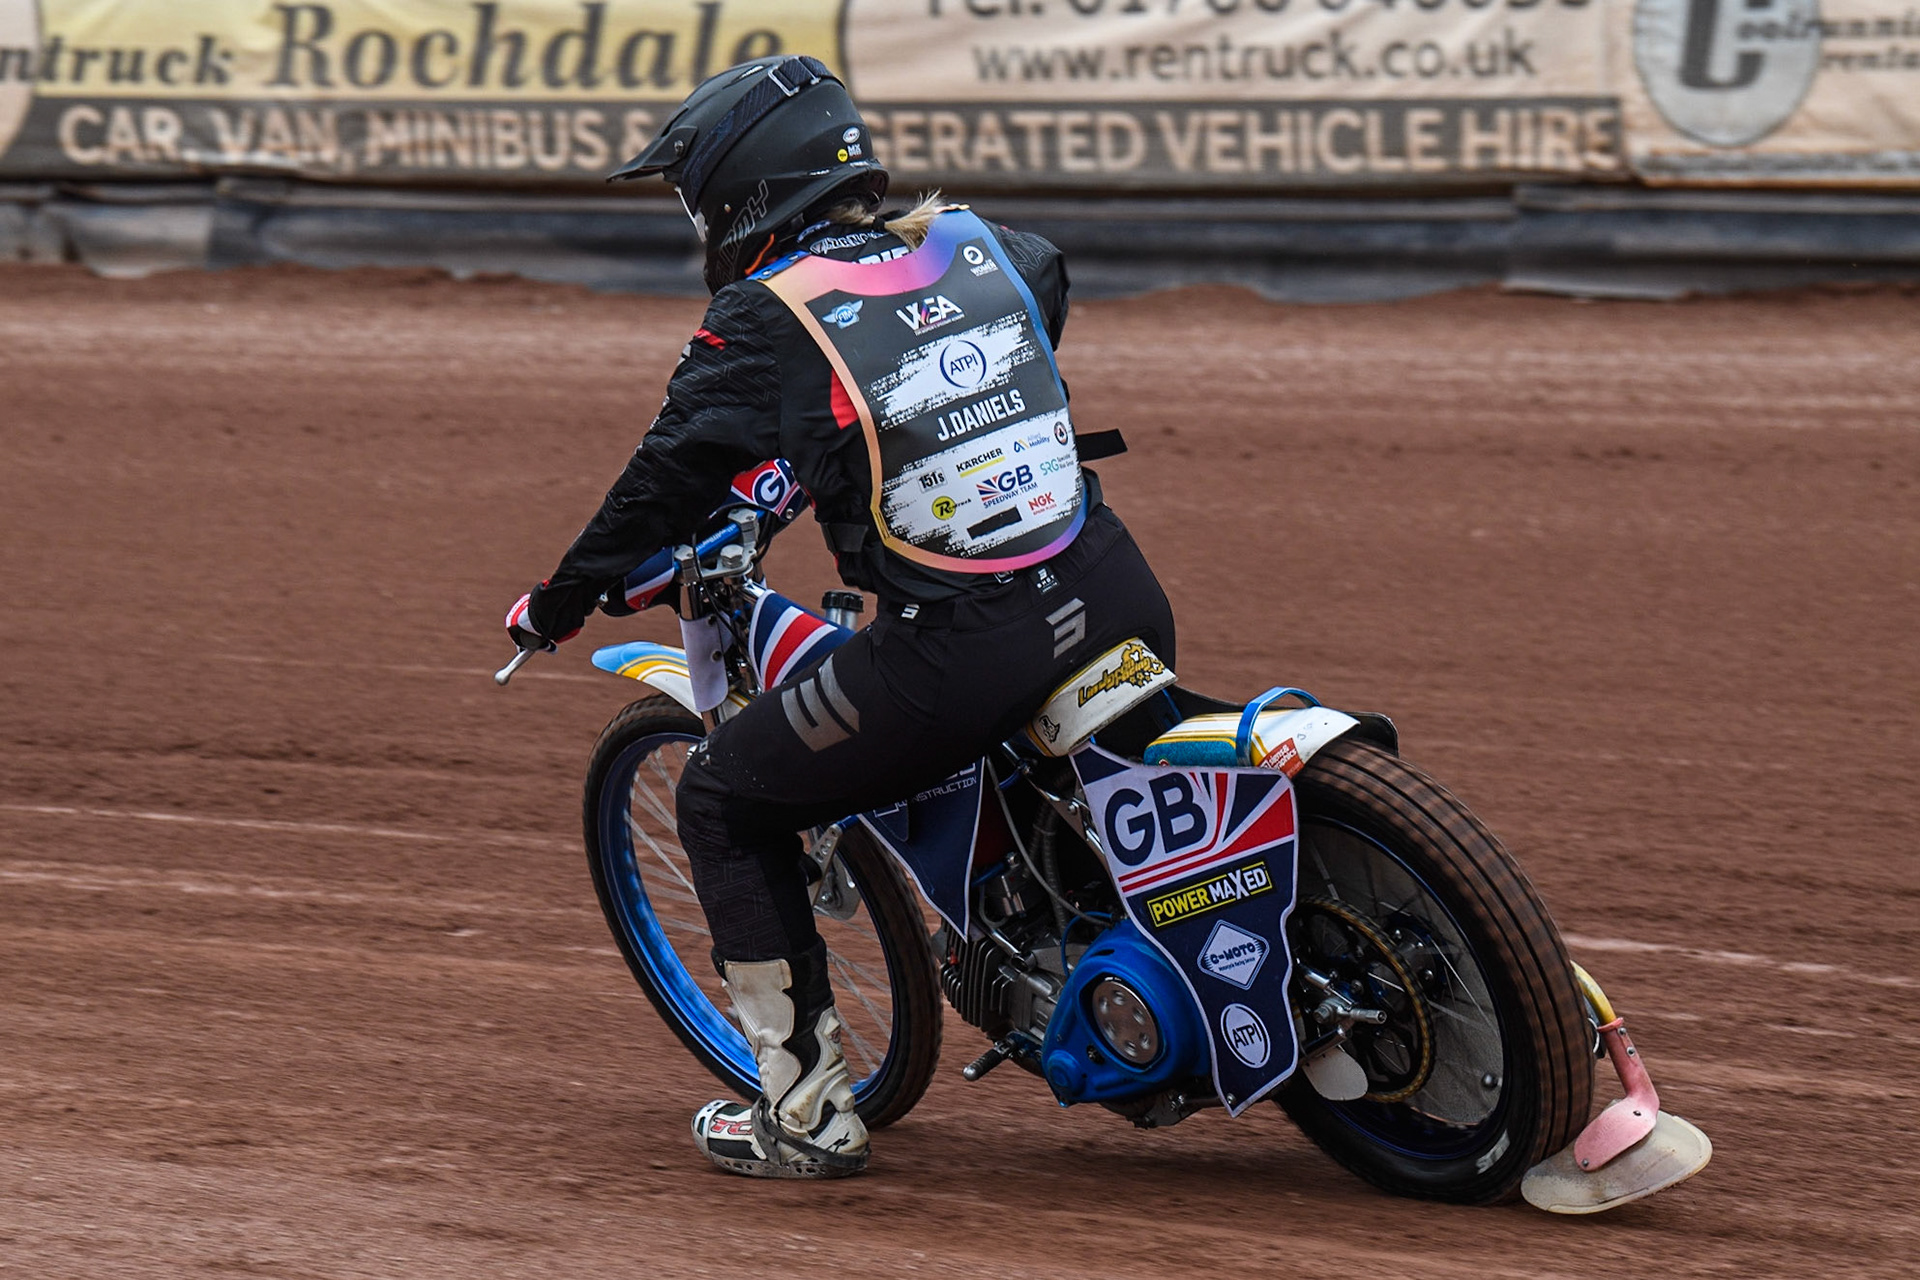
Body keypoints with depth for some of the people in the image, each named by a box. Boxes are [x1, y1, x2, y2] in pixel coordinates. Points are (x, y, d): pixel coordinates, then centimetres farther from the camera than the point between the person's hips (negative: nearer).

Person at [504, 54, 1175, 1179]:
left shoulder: (762, 322, -3)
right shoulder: (971, 239, 13)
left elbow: (668, 483, 2)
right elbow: (1050, 290, 37)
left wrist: (556, 605, 18)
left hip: (959, 653, -6)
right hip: (1119, 607, 6)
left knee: (724, 799, 13)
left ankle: (809, 1110, 11)